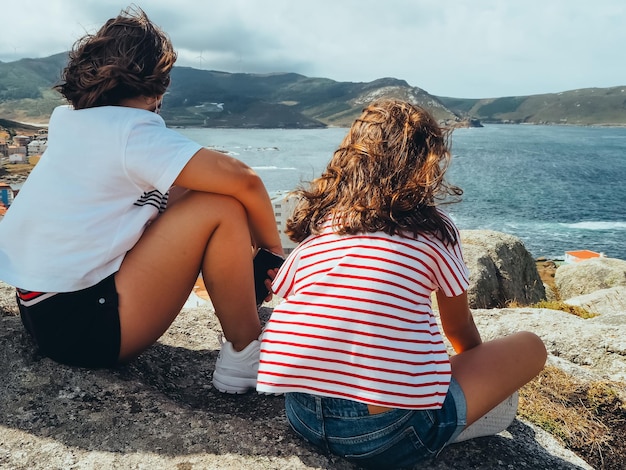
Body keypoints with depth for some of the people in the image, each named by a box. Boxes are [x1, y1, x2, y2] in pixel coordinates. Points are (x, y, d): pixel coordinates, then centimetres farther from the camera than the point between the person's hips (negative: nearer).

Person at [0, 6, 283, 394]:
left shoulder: (67, 119, 6)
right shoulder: (133, 130, -17)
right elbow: (244, 179, -23)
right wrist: (272, 248, -9)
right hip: (77, 327, -9)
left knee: (181, 194, 11)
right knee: (221, 208, -16)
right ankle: (245, 356, -5)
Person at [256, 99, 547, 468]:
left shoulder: (315, 223, 10)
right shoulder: (434, 227, 1)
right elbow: (460, 329, 15)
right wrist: (480, 366, 38)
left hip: (302, 417, 5)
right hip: (388, 436, -4)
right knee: (530, 347, 14)